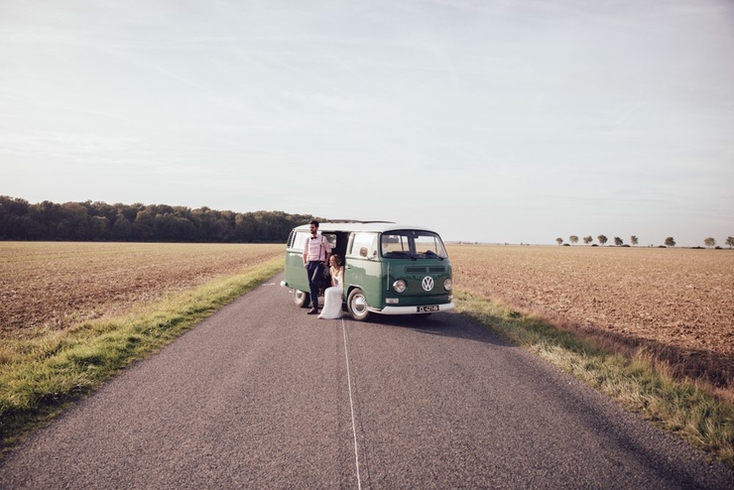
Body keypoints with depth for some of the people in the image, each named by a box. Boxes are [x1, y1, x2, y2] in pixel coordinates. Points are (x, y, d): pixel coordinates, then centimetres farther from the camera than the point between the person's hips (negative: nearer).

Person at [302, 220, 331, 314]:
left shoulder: (323, 239, 0)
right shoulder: (308, 240, 12)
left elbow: (329, 251, 4)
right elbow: (305, 253, 20)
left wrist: (326, 262, -3)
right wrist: (304, 263, 9)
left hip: (319, 263, -4)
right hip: (309, 263, 5)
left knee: (314, 280, -27)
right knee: (311, 285, 2)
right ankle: (314, 307, 5)